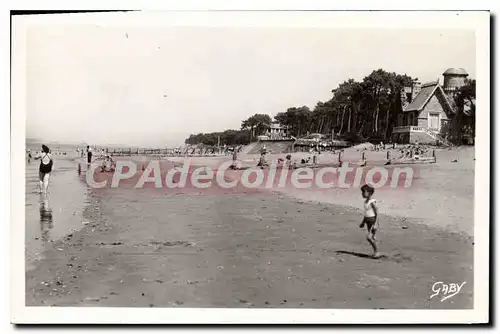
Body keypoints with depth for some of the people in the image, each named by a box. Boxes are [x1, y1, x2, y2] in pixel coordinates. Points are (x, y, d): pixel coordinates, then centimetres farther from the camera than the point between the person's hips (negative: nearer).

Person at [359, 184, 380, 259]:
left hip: (373, 221, -9)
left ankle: (376, 252, -2)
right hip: (368, 221, 9)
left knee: (369, 237, -15)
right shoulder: (366, 201, 9)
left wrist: (375, 224, -23)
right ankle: (375, 252, 21)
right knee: (372, 237, 12)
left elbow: (377, 213, -18)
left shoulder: (372, 202, -17)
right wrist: (363, 222, 23)